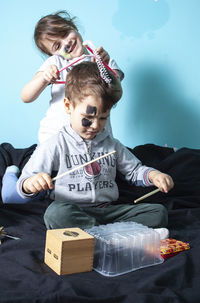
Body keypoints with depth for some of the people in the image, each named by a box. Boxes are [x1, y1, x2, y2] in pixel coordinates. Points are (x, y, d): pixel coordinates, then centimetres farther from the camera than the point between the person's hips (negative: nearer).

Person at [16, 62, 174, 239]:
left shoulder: (112, 145, 14)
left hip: (108, 211, 4)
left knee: (158, 213, -13)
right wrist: (31, 184, -27)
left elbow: (134, 170, 24)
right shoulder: (56, 146, 0)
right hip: (71, 213, -4)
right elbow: (25, 183, -1)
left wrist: (152, 175, 1)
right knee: (56, 213, -38)